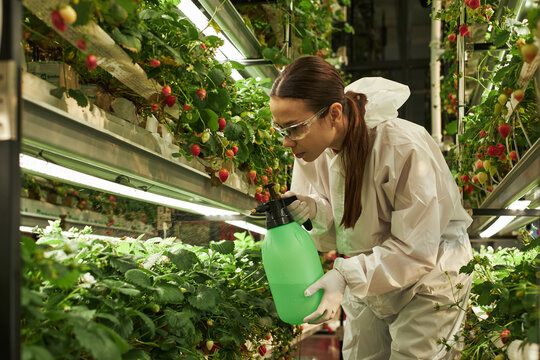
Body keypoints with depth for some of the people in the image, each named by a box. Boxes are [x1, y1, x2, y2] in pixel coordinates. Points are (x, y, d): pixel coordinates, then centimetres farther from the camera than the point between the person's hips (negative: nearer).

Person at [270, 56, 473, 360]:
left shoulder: (403, 148, -32)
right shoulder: (312, 147, -12)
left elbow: (416, 252, -29)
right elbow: (340, 225, -1)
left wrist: (345, 276, -38)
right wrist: (312, 212, -24)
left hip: (427, 280, -5)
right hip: (367, 278, 6)